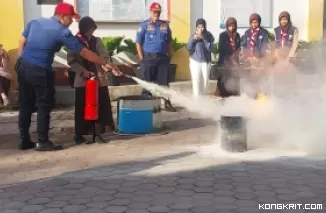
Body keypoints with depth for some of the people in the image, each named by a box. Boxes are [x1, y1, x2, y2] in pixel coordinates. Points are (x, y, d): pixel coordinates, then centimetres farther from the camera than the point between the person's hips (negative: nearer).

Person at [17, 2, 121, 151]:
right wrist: (105, 64, -5)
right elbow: (84, 52, -9)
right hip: (40, 71, -7)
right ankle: (42, 142, 6)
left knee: (25, 105, 14)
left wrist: (20, 63, 20)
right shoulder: (62, 32, -8)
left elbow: (22, 42, 12)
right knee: (44, 107, 3)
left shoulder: (35, 22, 10)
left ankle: (24, 140, 20)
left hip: (22, 66, 7)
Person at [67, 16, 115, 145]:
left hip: (99, 79, 2)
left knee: (101, 105, 1)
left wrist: (100, 72, -14)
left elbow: (105, 58, 1)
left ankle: (99, 132, 11)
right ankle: (79, 134, 12)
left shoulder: (97, 41, 5)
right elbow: (71, 61, -3)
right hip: (82, 80, -2)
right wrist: (83, 71, -16)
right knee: (82, 107, 1)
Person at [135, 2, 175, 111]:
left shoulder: (165, 25, 10)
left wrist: (170, 55, 8)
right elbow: (138, 42, -3)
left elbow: (169, 42, 16)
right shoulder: (144, 25, 0)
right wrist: (142, 58, -8)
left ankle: (167, 103, 14)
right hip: (149, 58, -3)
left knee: (164, 82, 7)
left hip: (163, 58, 3)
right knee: (147, 82, 3)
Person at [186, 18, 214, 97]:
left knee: (205, 80, 5)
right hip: (195, 61, 0)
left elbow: (210, 48, -14)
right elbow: (188, 48, -5)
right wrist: (193, 39, -18)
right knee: (196, 80, -5)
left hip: (206, 61, 0)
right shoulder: (193, 35, -1)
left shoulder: (208, 35, -5)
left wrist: (204, 38, -21)